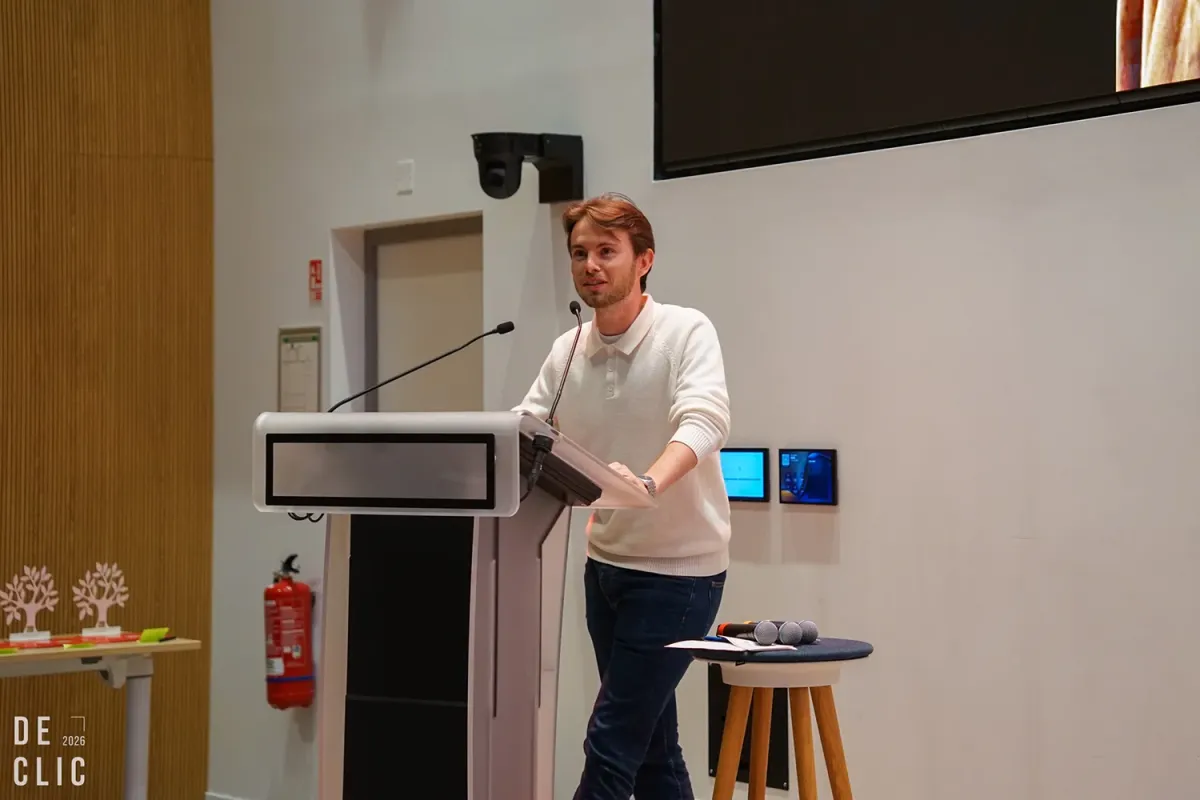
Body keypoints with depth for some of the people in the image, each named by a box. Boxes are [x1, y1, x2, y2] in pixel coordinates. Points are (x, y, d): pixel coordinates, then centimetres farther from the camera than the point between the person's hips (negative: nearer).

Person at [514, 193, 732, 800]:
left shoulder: (686, 333, -14)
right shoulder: (566, 353, 3)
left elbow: (703, 421, -31)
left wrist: (647, 484, -50)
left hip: (678, 569, -6)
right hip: (605, 563, 6)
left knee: (611, 744, -8)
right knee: (650, 745, 14)